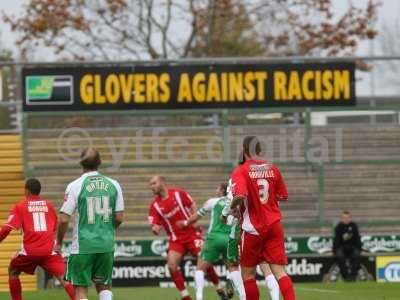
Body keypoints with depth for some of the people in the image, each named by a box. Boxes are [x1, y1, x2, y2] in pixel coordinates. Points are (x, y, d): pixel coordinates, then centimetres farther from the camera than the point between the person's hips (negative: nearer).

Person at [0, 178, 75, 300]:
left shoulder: (20, 206, 5)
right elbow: (56, 229, 22)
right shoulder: (48, 205, 14)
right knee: (63, 277, -3)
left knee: (13, 272, 23)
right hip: (49, 250, 1)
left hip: (29, 250, -1)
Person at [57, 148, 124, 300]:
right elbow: (119, 218, 4)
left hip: (83, 246, -3)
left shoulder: (75, 186, -9)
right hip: (106, 245, 3)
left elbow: (64, 219, -10)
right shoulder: (113, 185, 2)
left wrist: (59, 241, 6)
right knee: (104, 286, 18)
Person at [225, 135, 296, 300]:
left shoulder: (241, 171, -10)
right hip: (274, 225, 4)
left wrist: (232, 207, -5)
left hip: (253, 229, -4)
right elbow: (282, 196, 11)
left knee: (247, 274, 10)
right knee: (279, 272, -2)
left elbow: (240, 196, -25)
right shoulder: (272, 168, 4)